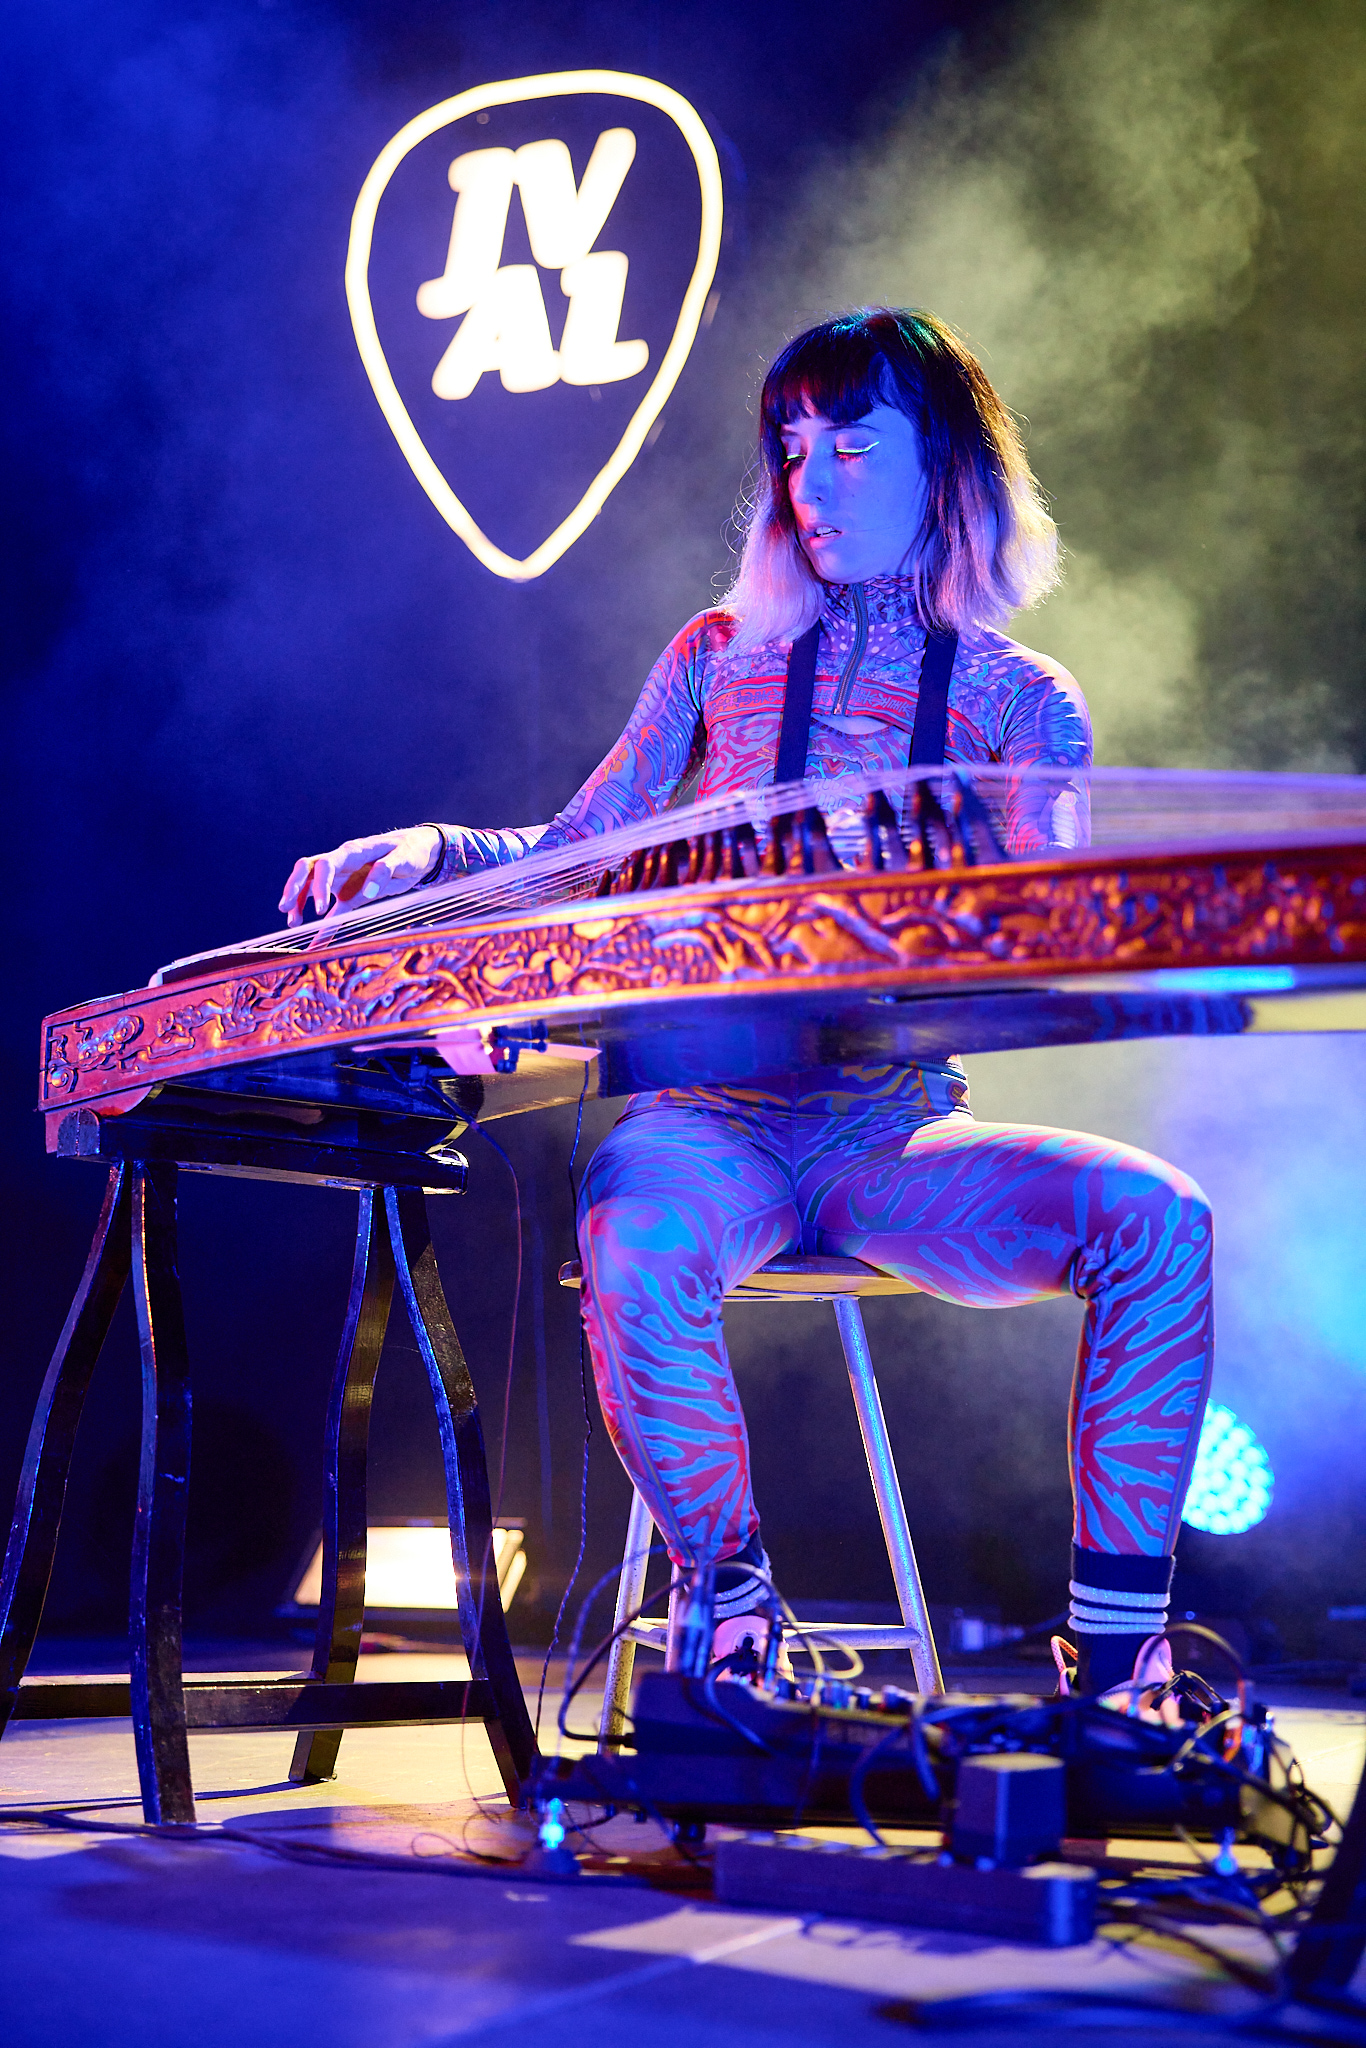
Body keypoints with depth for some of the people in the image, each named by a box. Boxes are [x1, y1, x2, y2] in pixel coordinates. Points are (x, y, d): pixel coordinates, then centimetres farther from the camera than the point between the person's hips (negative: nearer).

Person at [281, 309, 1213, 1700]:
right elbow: (574, 861, 12)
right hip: (719, 1120, 0)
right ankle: (730, 1613, -14)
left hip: (903, 1139, 1)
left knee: (1154, 1217, -27)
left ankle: (1111, 1668, -18)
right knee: (638, 1237, -36)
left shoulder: (1024, 705, 8)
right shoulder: (725, 654, 11)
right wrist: (429, 852, -7)